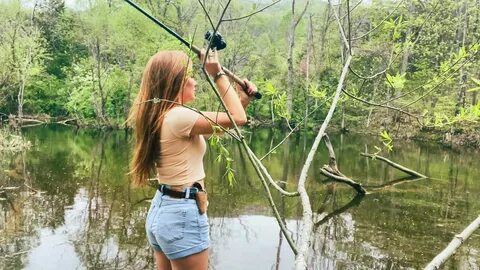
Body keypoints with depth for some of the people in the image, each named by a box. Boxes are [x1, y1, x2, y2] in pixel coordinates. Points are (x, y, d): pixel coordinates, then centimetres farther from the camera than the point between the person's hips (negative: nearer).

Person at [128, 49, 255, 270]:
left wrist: (242, 99, 10)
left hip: (161, 210, 10)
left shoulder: (160, 116, 9)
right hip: (183, 214, -9)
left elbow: (214, 127, 16)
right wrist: (217, 73, -12)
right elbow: (237, 119, -16)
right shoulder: (178, 116, -20)